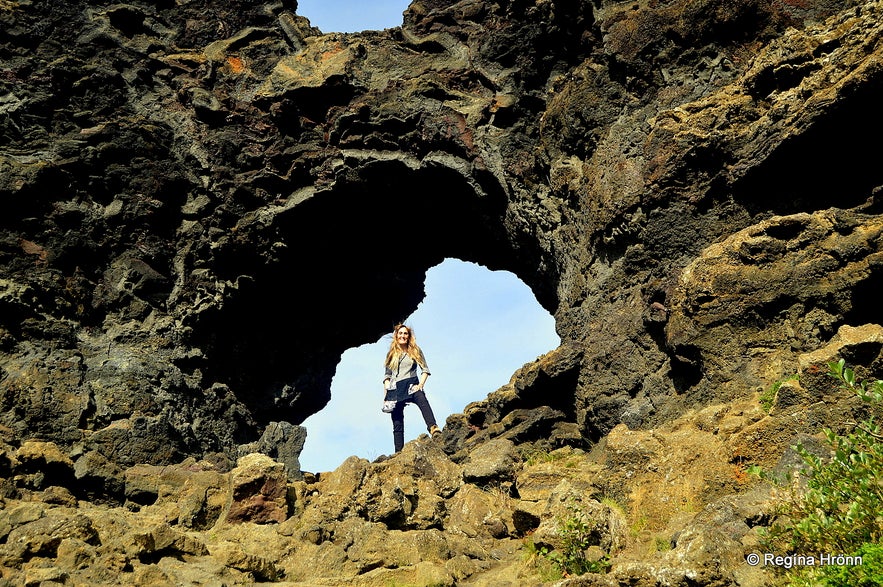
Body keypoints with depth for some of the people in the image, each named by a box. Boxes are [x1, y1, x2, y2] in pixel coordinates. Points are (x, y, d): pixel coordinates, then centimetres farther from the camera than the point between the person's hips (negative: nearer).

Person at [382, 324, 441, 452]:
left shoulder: (415, 351, 15)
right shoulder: (391, 354, 19)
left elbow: (425, 370, 11)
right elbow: (387, 375, 18)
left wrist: (421, 385, -7)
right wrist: (386, 393, 5)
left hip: (411, 385, -2)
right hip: (395, 389, 2)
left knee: (422, 400, -37)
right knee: (397, 424, -3)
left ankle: (433, 428, -57)